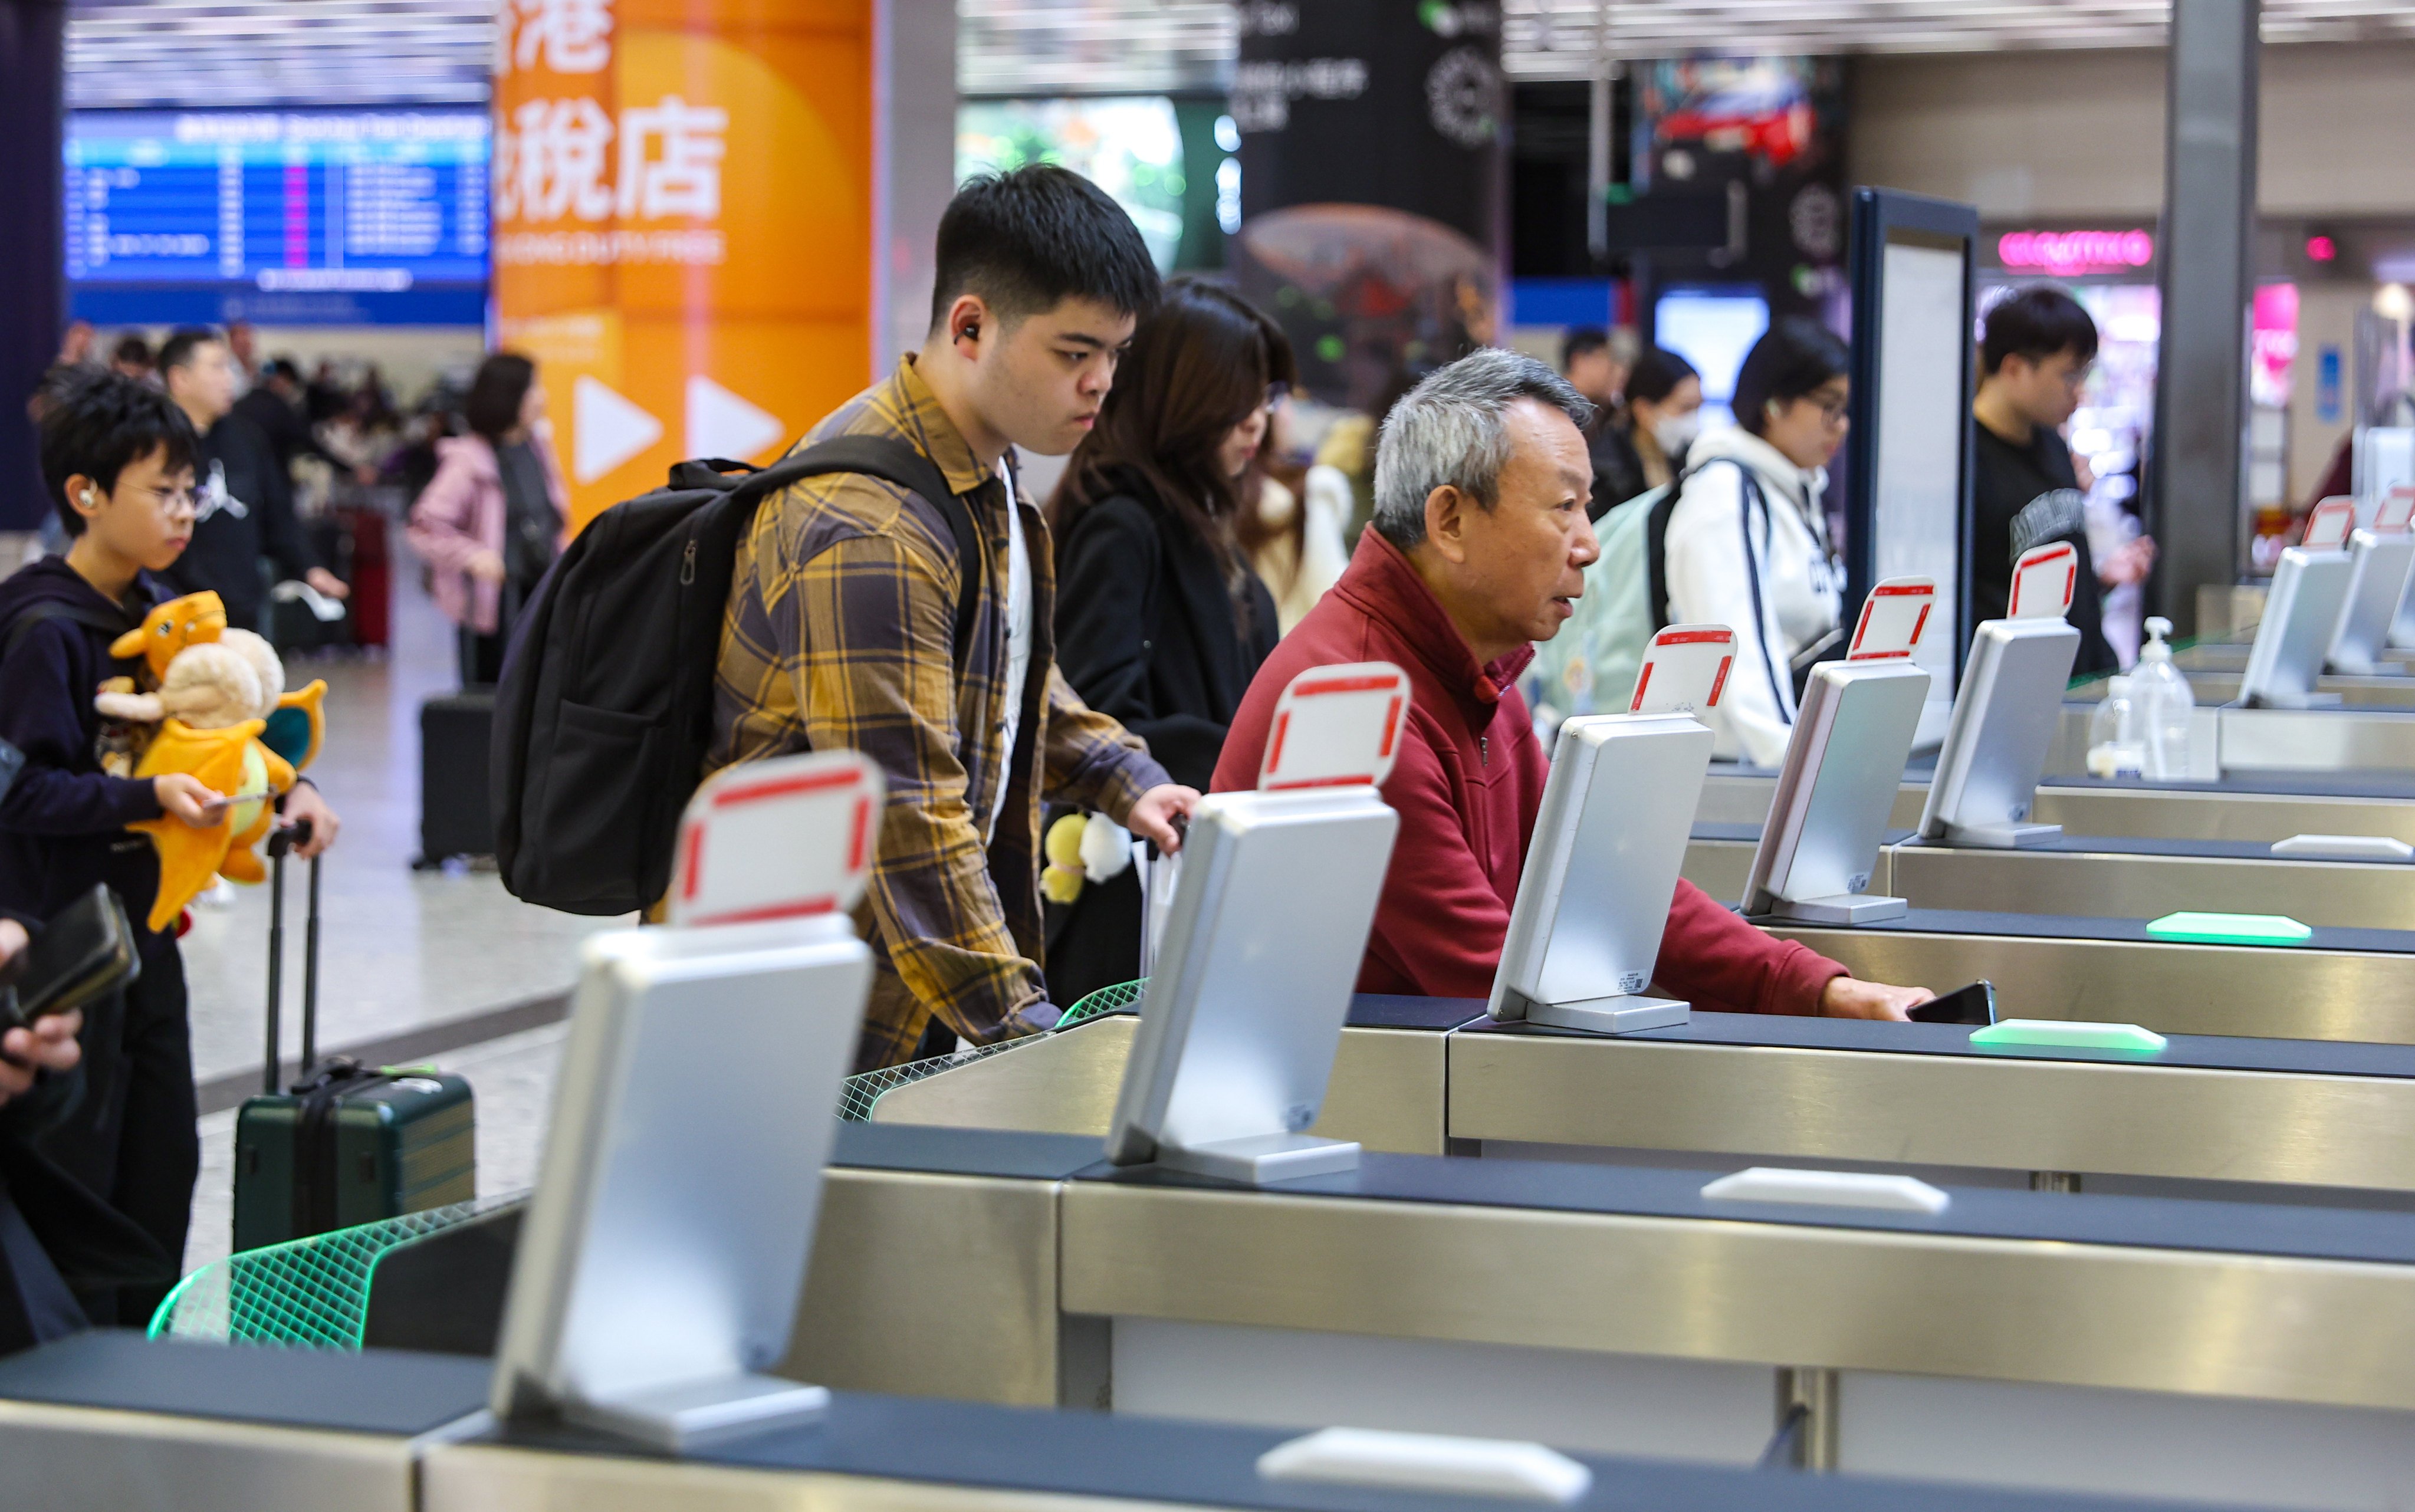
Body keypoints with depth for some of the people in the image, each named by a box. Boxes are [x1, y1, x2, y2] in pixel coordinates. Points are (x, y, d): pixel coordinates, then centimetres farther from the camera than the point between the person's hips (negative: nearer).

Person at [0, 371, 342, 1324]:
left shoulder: (157, 605, 7)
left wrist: (285, 788, 1)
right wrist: (149, 797, -32)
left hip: (145, 918, 8)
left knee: (164, 1157, 13)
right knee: (78, 1166, -1)